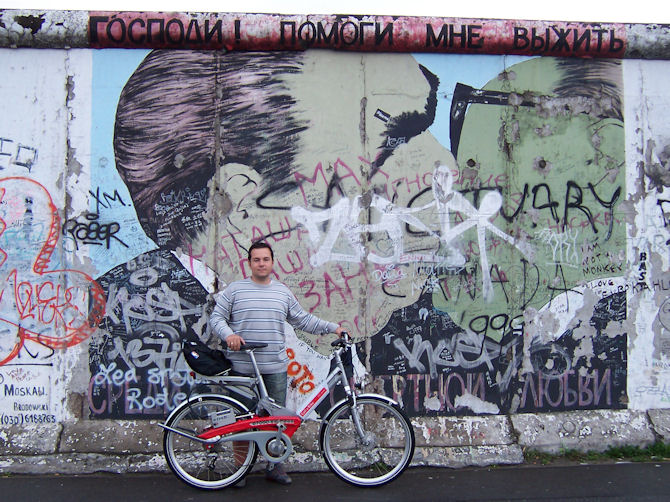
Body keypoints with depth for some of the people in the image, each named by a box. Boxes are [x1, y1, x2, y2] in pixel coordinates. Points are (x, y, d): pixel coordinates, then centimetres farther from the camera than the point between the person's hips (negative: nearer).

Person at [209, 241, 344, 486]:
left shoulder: (283, 292, 12)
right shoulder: (235, 289, 2)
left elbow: (303, 320, 16)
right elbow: (216, 317, 1)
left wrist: (333, 327, 9)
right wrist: (228, 334, -18)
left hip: (275, 368, 3)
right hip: (243, 368, -2)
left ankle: (274, 465, 21)